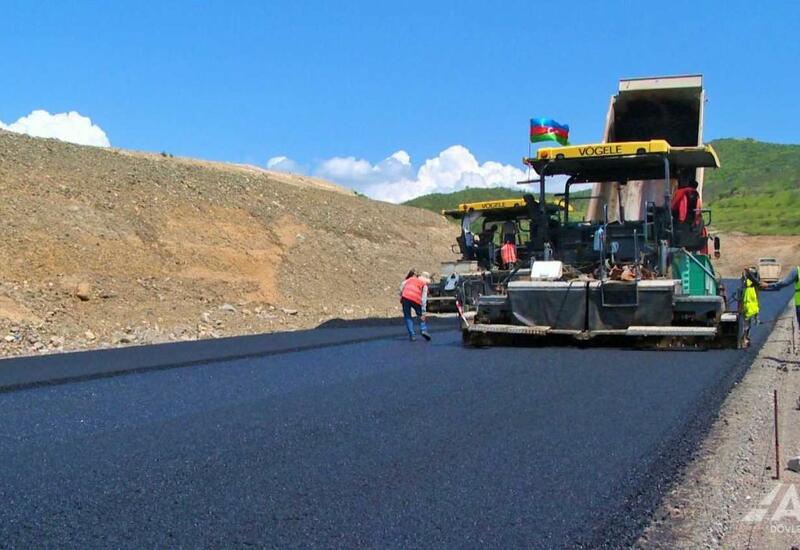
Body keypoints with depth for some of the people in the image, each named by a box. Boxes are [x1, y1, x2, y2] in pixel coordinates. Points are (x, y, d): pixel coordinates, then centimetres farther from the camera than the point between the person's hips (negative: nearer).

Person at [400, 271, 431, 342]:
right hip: (416, 300, -1)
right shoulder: (424, 285, 17)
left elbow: (402, 285, 9)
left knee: (407, 317, 13)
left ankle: (412, 335, 5)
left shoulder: (411, 278, 26)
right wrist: (423, 312, 6)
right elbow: (424, 299, 8)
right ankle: (423, 330, 1)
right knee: (420, 315, 21)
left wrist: (401, 295, 15)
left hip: (405, 297, 1)